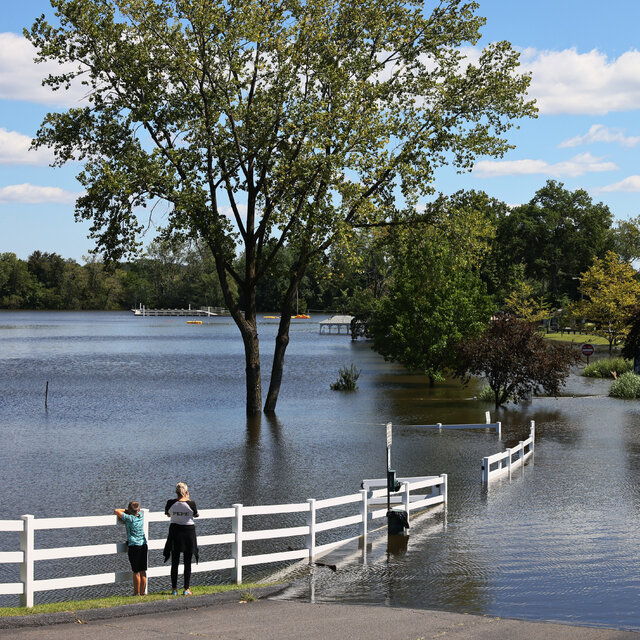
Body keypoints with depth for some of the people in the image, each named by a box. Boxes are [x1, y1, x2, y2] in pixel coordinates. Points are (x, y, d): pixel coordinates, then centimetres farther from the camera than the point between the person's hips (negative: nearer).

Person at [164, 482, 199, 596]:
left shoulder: (171, 503, -8)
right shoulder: (190, 504, -14)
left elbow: (168, 514, 9)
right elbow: (195, 514, 4)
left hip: (175, 532, 2)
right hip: (189, 532, -1)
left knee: (175, 563, 10)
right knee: (187, 563, 7)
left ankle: (174, 589, 11)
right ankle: (186, 589, 8)